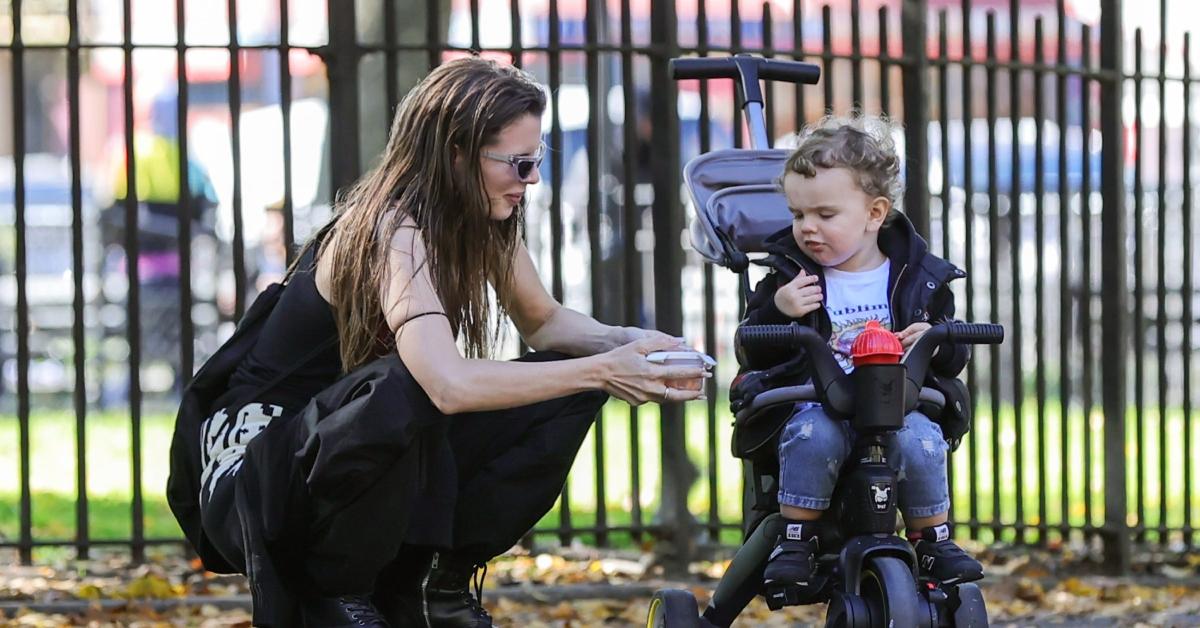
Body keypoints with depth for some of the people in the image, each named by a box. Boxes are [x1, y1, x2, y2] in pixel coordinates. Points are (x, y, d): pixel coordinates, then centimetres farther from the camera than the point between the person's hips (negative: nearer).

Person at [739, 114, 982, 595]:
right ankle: (795, 538, -20)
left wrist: (937, 342, -8)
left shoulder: (919, 278, 9)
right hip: (814, 403, -1)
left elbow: (953, 360, 15)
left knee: (920, 441, -31)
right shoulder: (790, 275, 7)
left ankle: (933, 539, -11)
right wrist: (777, 312, -14)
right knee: (812, 435, -35)